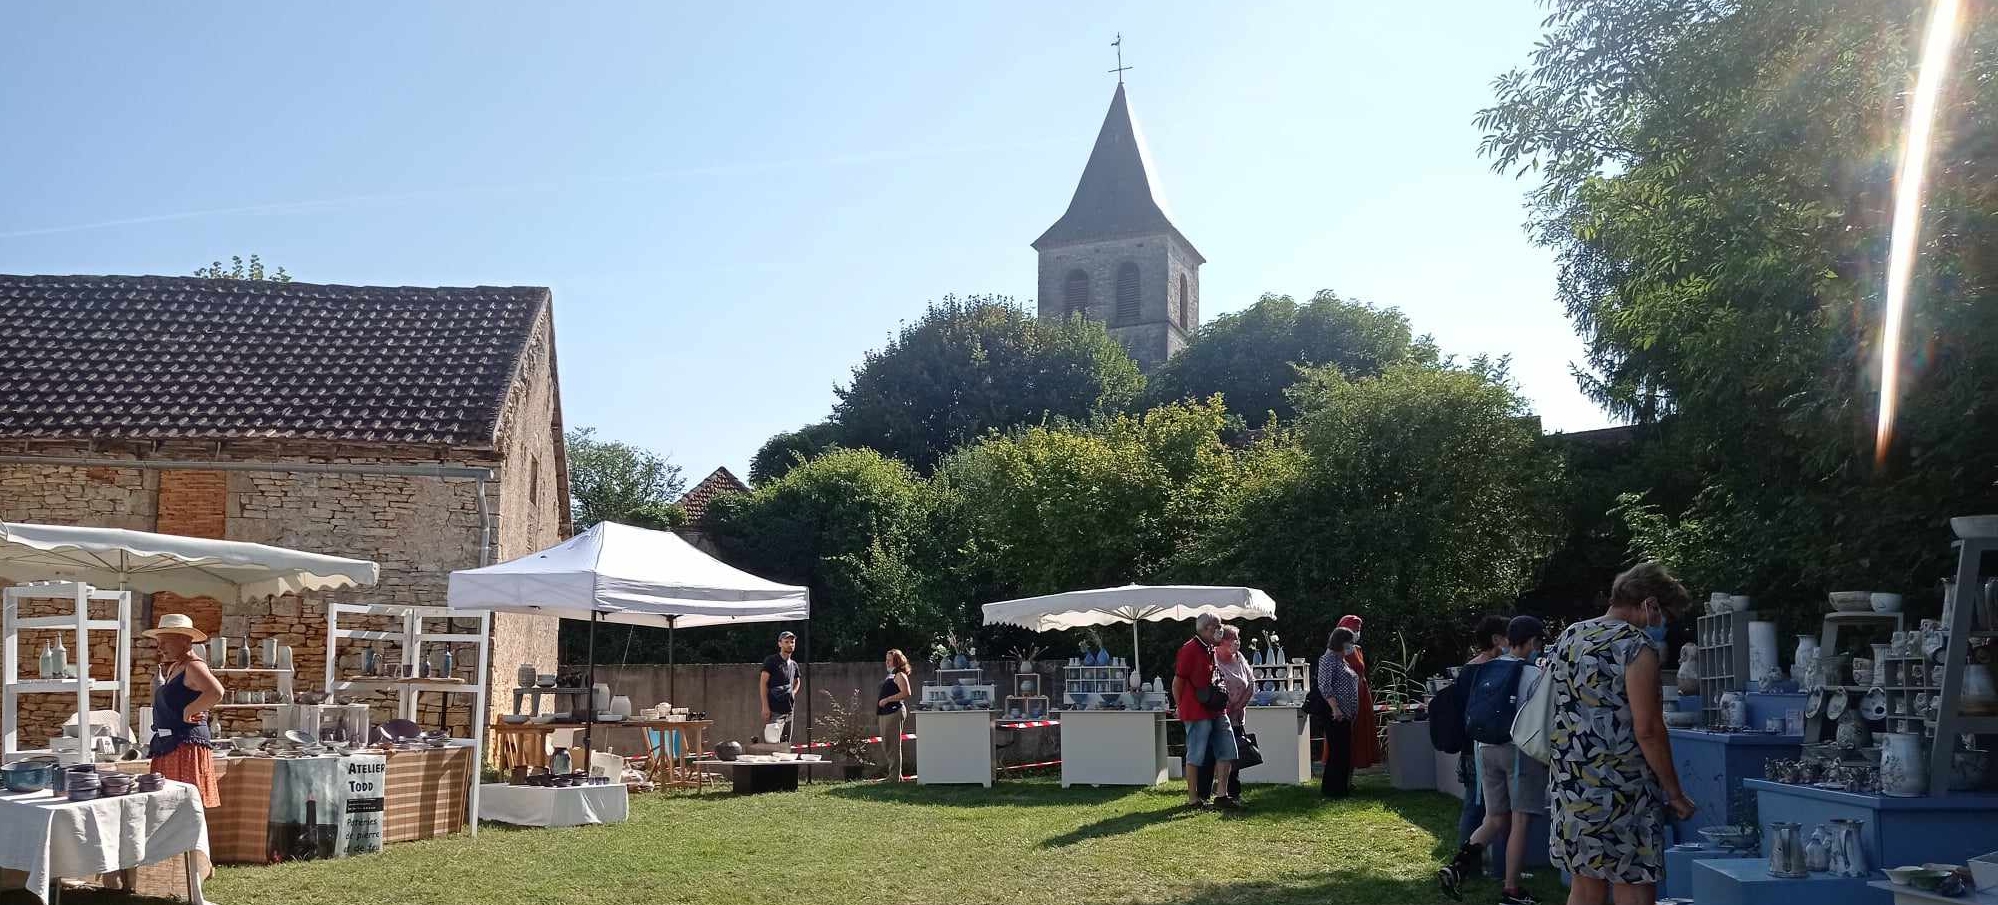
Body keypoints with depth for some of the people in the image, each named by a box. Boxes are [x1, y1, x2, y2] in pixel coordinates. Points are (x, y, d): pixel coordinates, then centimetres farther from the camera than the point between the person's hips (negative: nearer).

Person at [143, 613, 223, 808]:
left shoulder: (193, 666, -13)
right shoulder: (172, 668, 17)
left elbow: (216, 692, -31)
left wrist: (189, 711, -20)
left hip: (187, 746, -10)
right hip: (166, 748, 10)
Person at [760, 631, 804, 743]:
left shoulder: (794, 664, 16)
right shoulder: (771, 661, -4)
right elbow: (763, 683, -9)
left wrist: (793, 693, 13)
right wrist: (765, 707, -16)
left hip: (788, 709, 7)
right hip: (774, 710, -7)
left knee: (786, 743, 9)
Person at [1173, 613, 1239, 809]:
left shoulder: (1212, 651, 15)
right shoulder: (1190, 649, -12)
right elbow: (1177, 682, -10)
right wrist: (1181, 707, -2)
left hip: (1216, 711, 9)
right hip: (1197, 712, -9)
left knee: (1227, 751, 7)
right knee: (1196, 756, -1)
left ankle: (1221, 795, 13)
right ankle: (1193, 799, 6)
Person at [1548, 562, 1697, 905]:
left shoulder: (1568, 637, 12)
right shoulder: (1636, 646, -12)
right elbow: (1647, 729, -16)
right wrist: (1674, 793, -8)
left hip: (1570, 788, 8)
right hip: (1620, 795, -8)